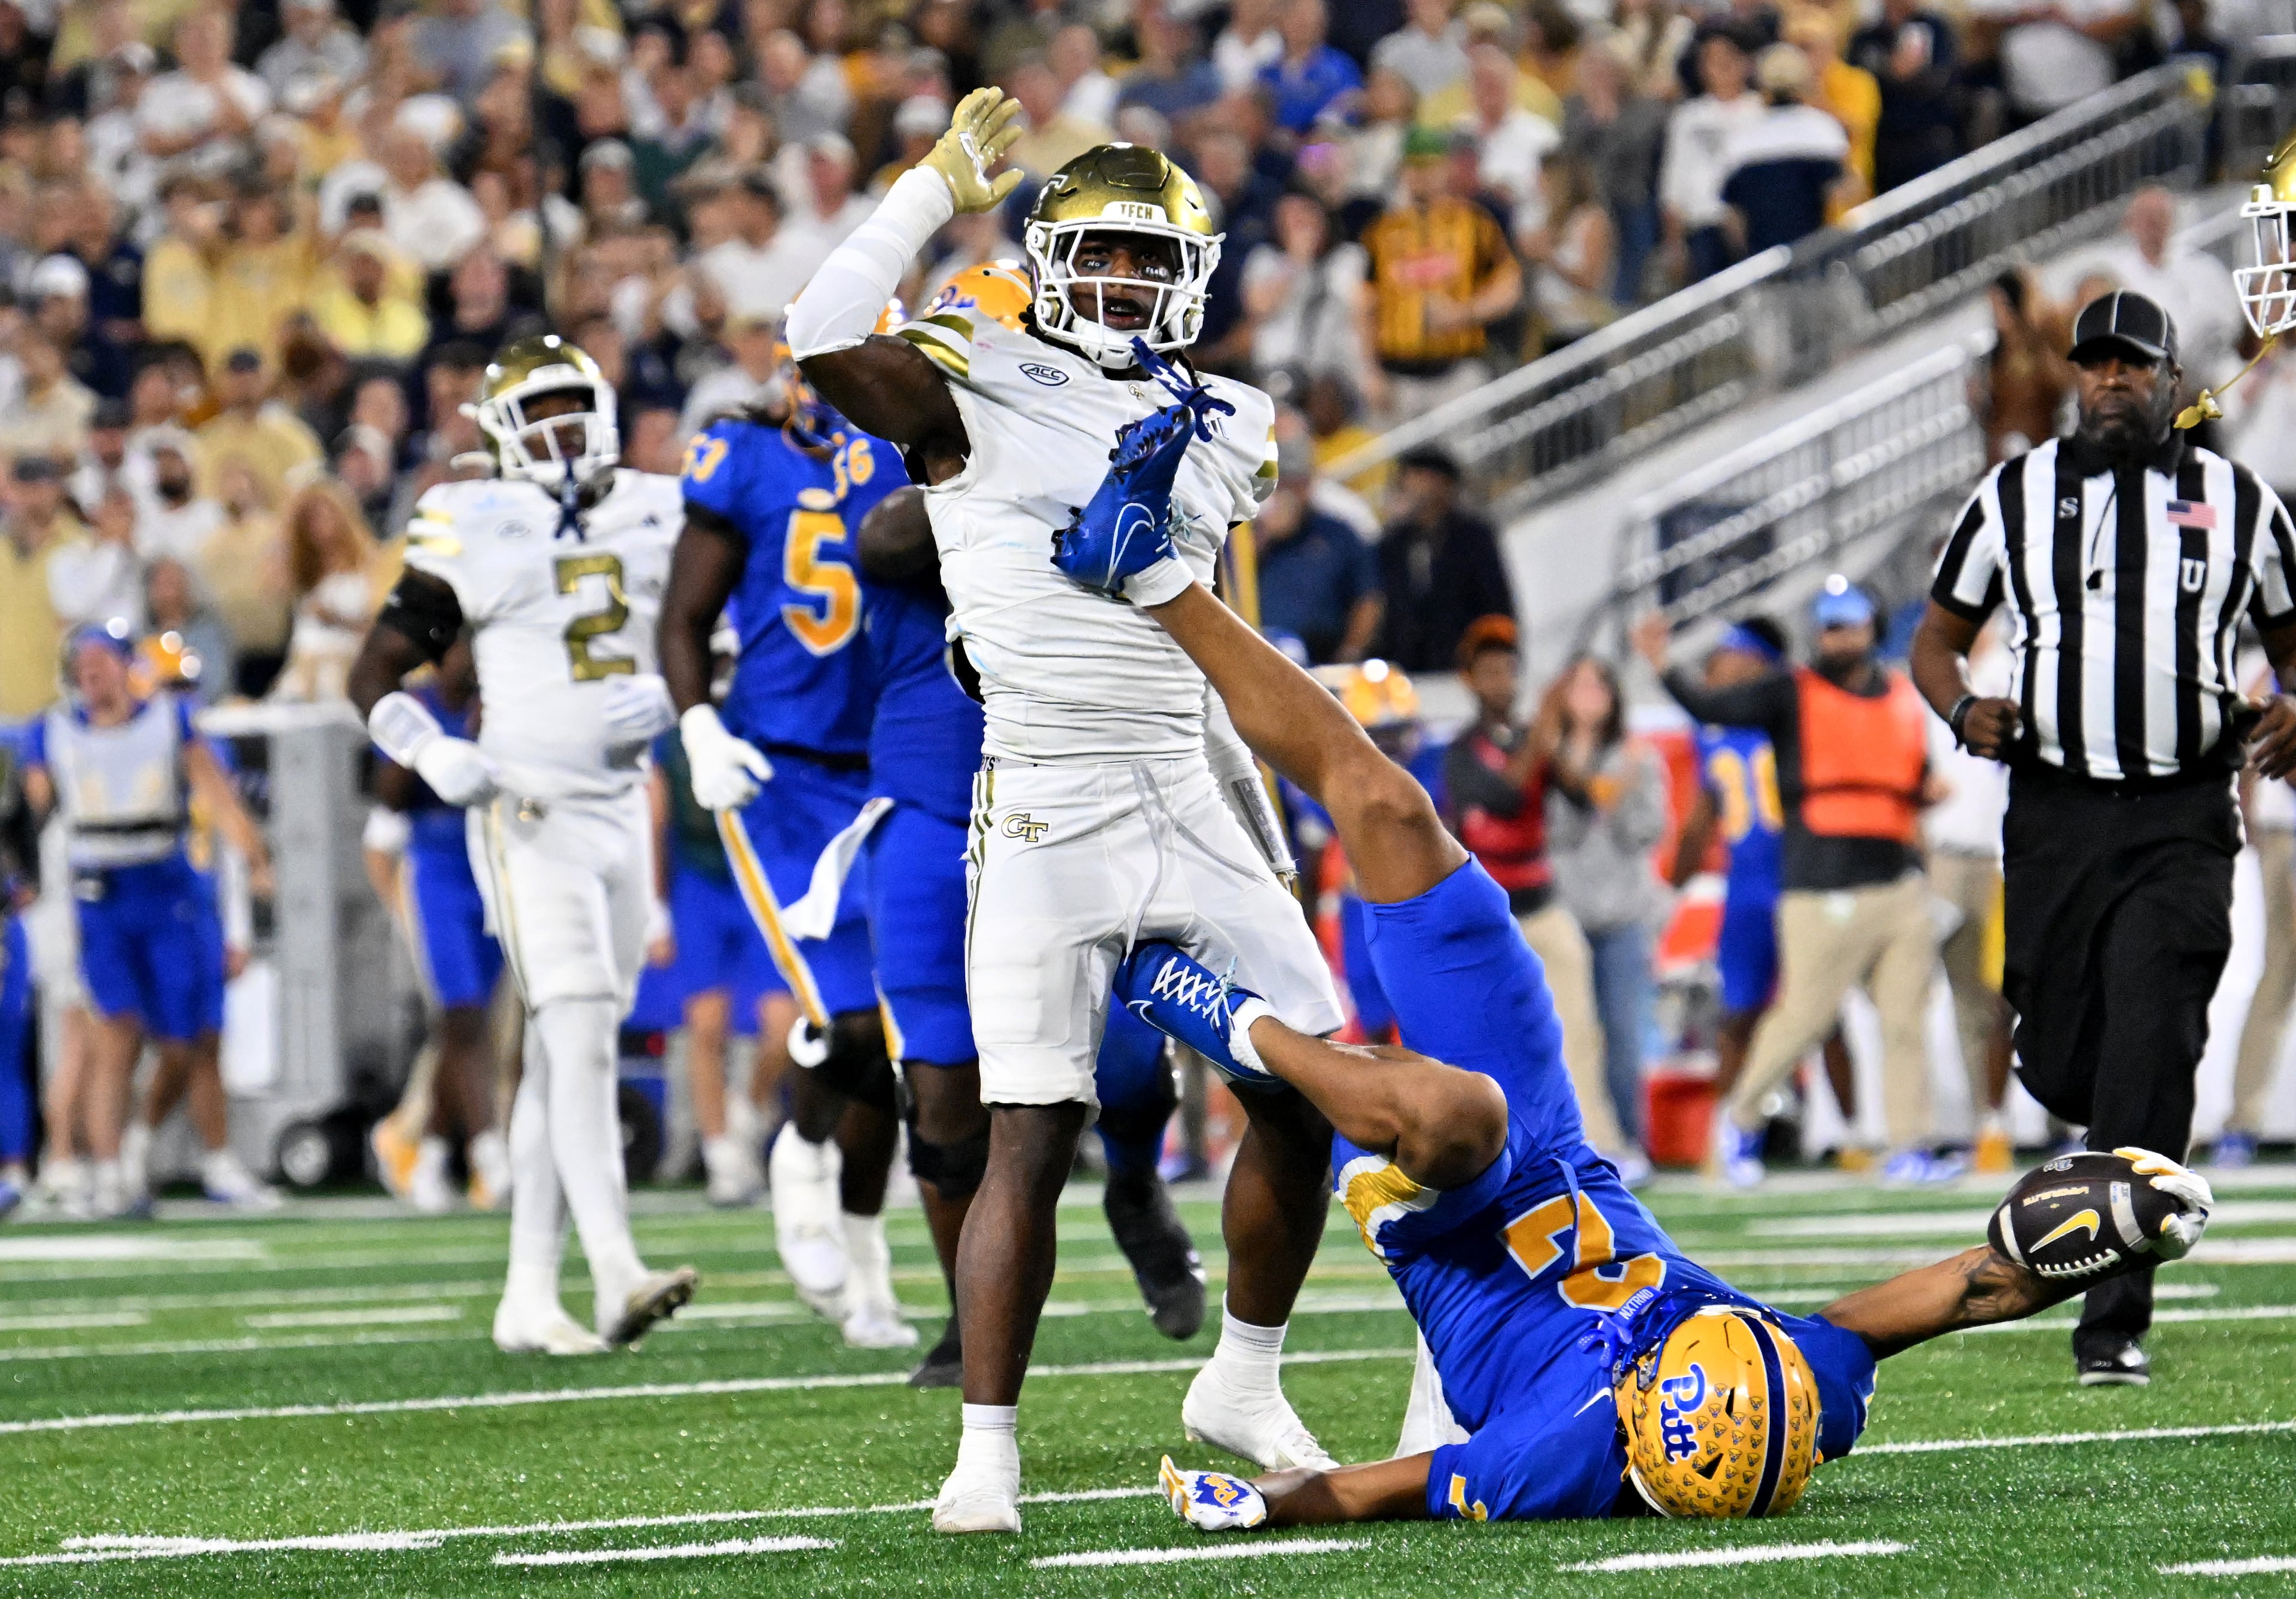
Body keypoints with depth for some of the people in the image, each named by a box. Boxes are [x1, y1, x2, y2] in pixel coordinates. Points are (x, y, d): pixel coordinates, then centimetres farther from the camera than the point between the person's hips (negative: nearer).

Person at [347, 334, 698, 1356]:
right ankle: (617, 1277, -27)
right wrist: (434, 754, -16)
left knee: (563, 1058, 8)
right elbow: (375, 672, 1)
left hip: (623, 810, 5)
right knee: (580, 1038, -18)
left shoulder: (653, 518, 10)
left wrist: (667, 698, -4)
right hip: (528, 812, -5)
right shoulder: (473, 530, -2)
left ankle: (528, 1299, 12)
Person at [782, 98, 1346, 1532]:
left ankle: (1246, 1382, 22)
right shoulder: (977, 395, -4)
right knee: (1033, 1141, -8)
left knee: (1311, 1089, 4)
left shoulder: (1220, 429, 13)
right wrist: (940, 189, -17)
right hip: (1048, 817, -6)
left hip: (1192, 804, 6)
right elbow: (825, 340, -20)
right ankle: (988, 1449, -1)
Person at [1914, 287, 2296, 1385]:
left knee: (2148, 1066, -13)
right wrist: (1962, 707, -7)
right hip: (2054, 812, 2)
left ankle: (2112, 1324, -12)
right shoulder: (2013, 497, 8)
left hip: (2183, 823, -2)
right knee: (2060, 1066, 3)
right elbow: (1937, 636, 15)